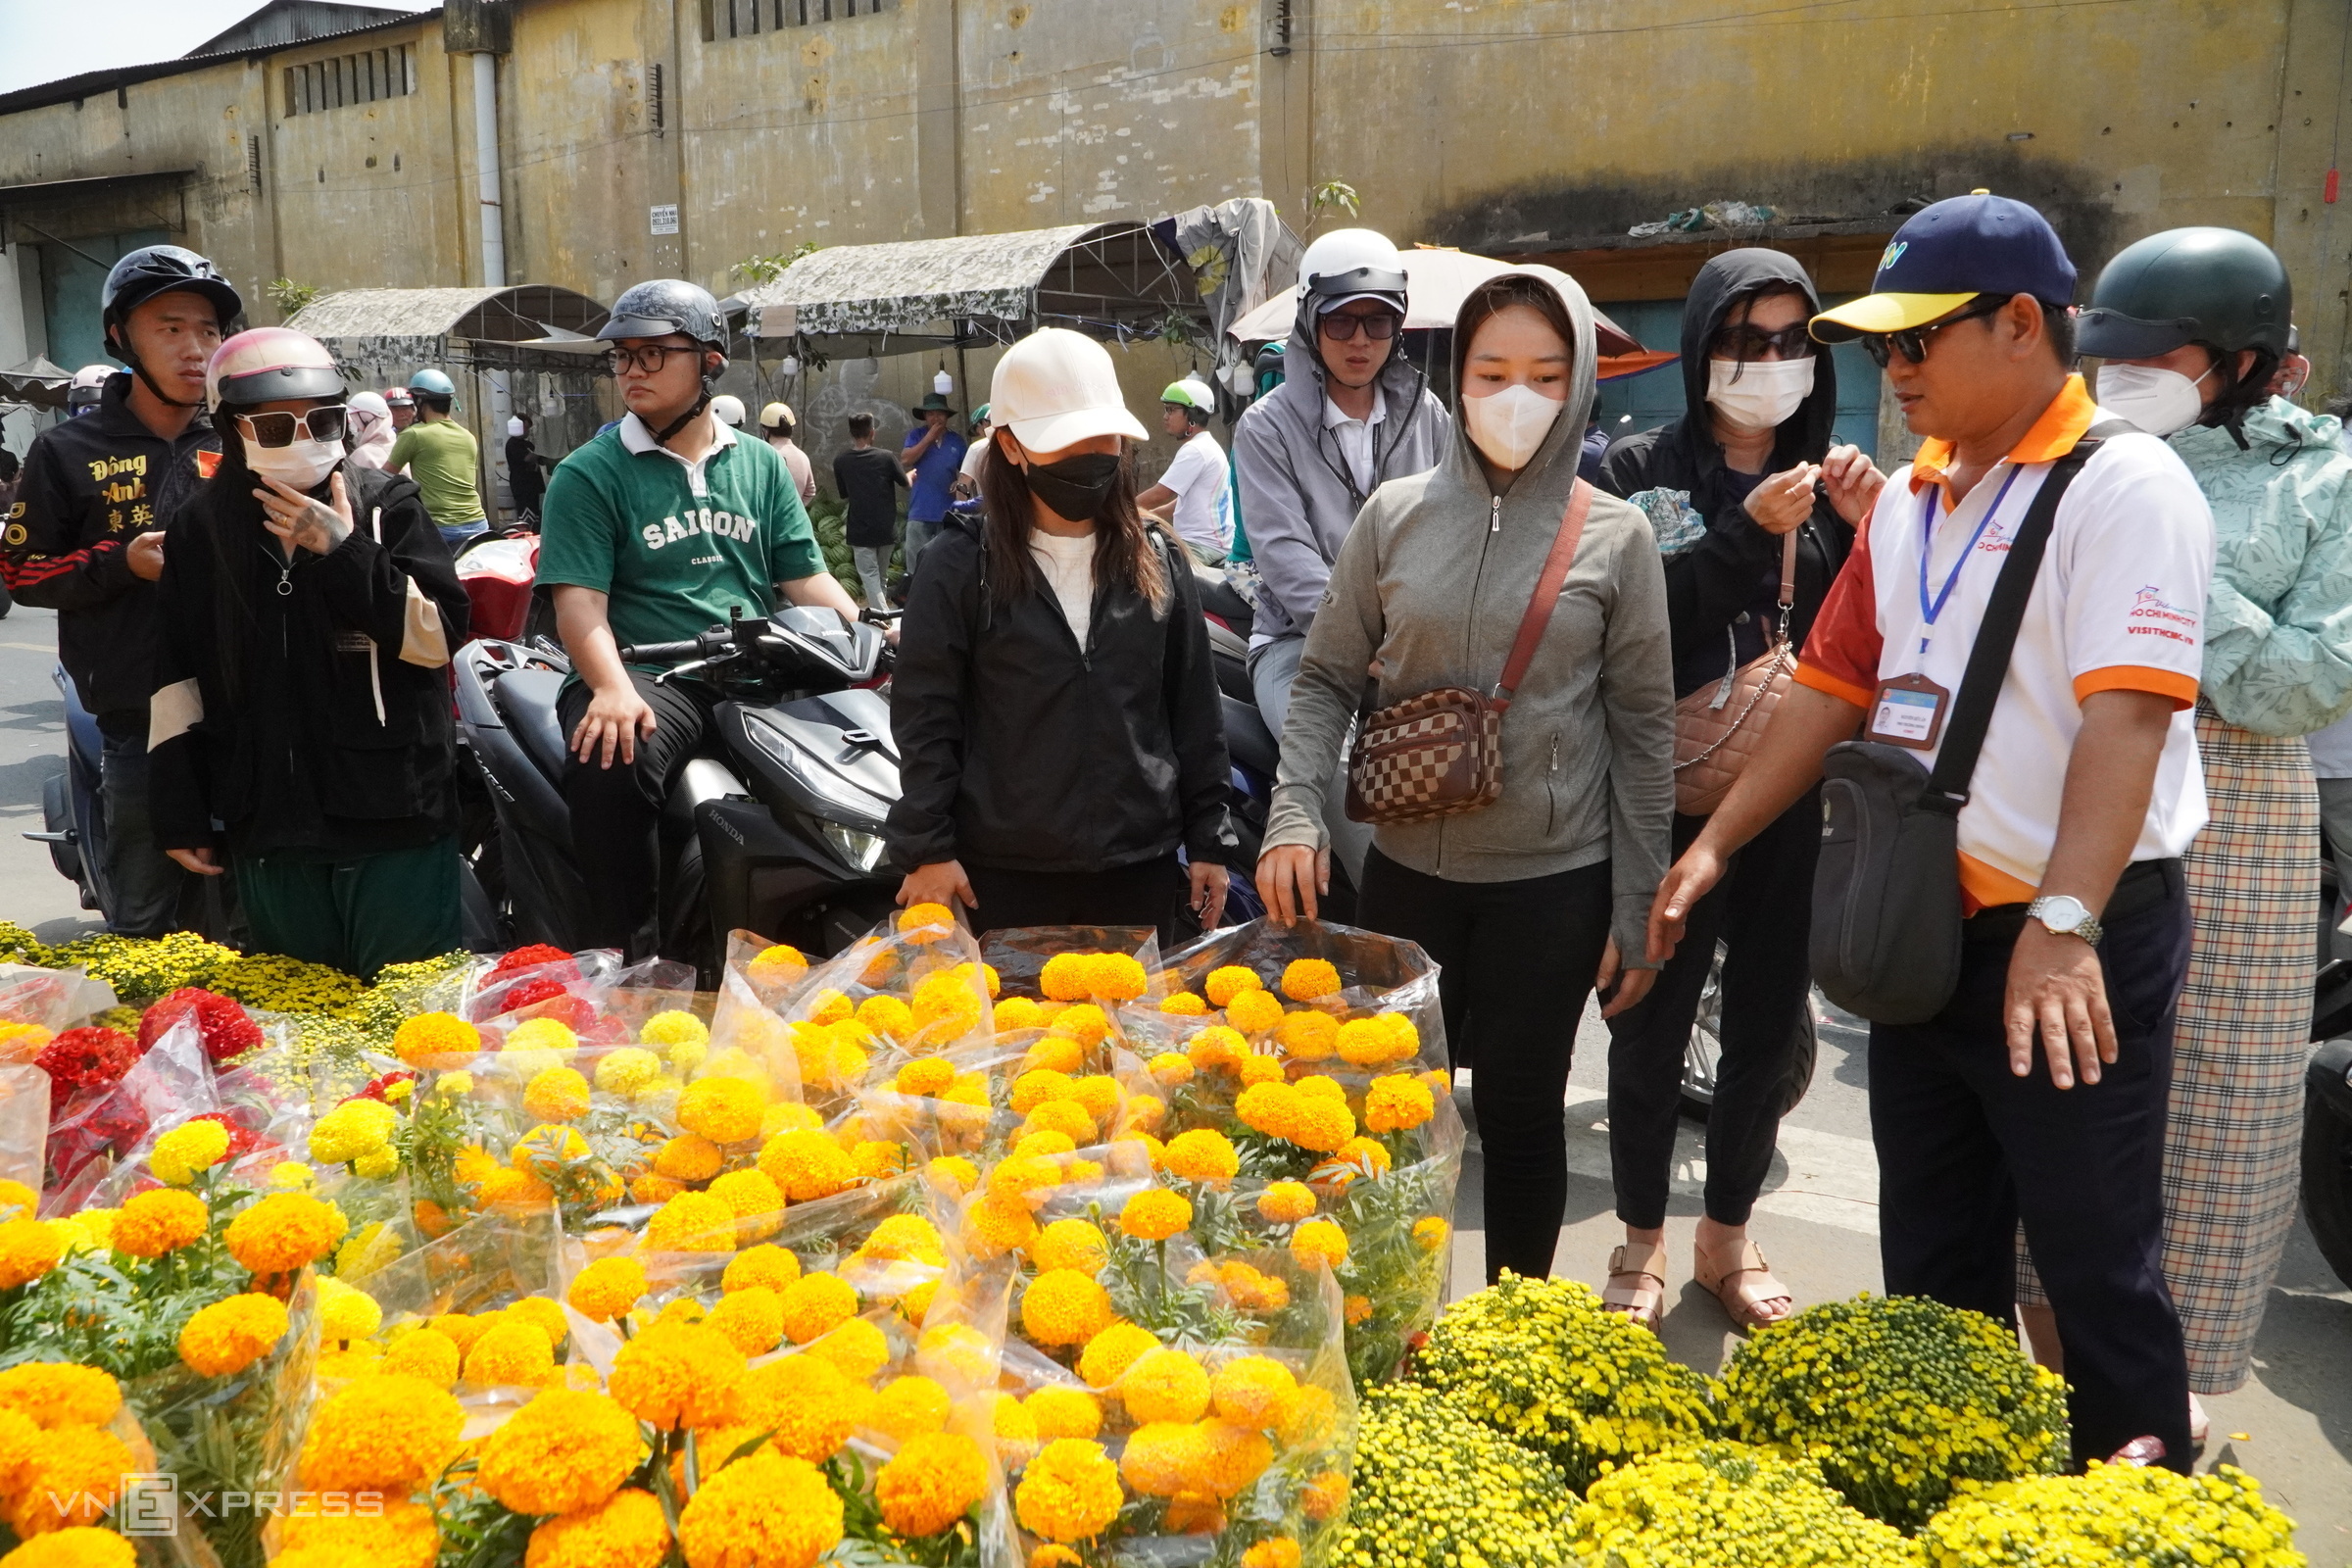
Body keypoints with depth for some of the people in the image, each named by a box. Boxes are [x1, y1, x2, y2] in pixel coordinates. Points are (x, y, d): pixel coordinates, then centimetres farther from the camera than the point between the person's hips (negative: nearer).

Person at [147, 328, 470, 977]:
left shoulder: (385, 504, -1)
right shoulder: (202, 528, 7)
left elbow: (440, 635, -10)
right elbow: (177, 674, 9)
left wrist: (343, 553, -18)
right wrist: (181, 813, 6)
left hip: (392, 818, -3)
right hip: (268, 828, 3)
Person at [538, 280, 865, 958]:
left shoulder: (761, 465, 19)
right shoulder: (588, 474, 7)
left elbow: (806, 578, 15)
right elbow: (580, 601, -4)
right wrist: (613, 689, -24)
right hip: (645, 674, -3)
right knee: (609, 767, -36)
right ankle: (628, 953, -20)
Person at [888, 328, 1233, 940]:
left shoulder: (1157, 561, 6)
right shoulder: (960, 566, -3)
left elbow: (1195, 711, 8)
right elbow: (925, 717, -3)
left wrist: (1207, 841, 7)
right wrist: (926, 848, -8)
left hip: (1141, 869, 3)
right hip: (1006, 874, -2)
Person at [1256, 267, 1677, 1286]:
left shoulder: (1614, 535, -3)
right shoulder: (1397, 515, 1)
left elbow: (1643, 730, -1)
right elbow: (1327, 679, 5)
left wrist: (1635, 912, -2)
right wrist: (1294, 813, -10)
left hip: (1555, 882, -1)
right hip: (1407, 869, 2)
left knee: (1521, 1111, 11)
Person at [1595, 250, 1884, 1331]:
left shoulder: (1829, 478, 6)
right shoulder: (1641, 471, -4)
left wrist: (1867, 530, -13)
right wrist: (1747, 533, -22)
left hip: (1800, 801, 4)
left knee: (1768, 1026, 13)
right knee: (1653, 1026, 6)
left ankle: (1728, 1238, 33)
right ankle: (1642, 1243, 26)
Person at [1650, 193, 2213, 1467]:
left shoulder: (2123, 486, -12)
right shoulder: (1908, 500, 11)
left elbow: (2127, 717, -23)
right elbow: (1833, 689, 13)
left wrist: (2062, 925, -33)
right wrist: (1712, 845, 9)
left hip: (2076, 946, -7)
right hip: (1924, 929, 7)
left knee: (2097, 1266, 5)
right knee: (1931, 1261, 18)